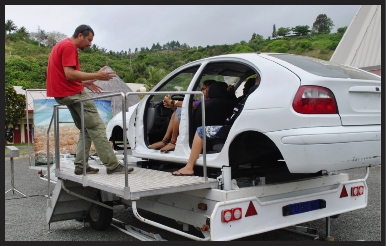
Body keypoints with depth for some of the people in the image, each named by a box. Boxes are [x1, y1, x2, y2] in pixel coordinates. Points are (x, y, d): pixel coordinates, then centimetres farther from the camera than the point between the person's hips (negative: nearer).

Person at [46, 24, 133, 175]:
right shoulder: (69, 46, -13)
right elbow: (69, 74, -22)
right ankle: (112, 166, -9)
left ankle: (81, 166, 11)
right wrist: (96, 76, -19)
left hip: (63, 93, 11)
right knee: (97, 127, -9)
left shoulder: (62, 45, 20)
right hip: (72, 93, -11)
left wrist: (85, 83, 16)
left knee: (86, 129, 15)